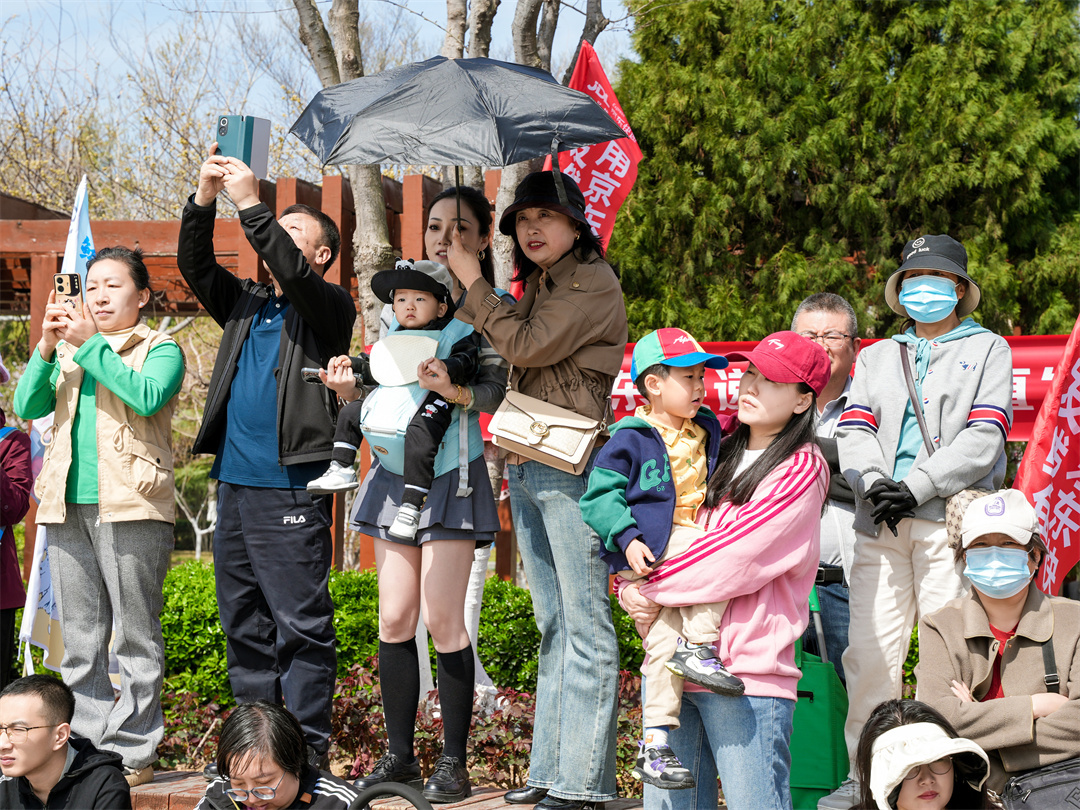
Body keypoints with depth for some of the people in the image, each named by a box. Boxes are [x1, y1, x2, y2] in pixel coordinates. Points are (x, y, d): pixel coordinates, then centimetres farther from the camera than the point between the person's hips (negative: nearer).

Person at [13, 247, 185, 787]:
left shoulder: (160, 349, 5)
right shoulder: (71, 351, 19)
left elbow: (148, 398, -16)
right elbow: (27, 407, 8)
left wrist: (92, 344, -14)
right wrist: (47, 348, -5)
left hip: (131, 507, -5)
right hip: (68, 506, 5)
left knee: (136, 636, -3)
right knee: (79, 640, 7)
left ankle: (132, 752, 0)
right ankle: (86, 748, 13)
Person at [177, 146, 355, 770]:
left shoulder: (330, 304, 4)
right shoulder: (245, 303, 21)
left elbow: (293, 275, -15)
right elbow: (195, 266, 9)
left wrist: (250, 203, -16)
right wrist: (205, 198, -3)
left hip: (292, 488, -7)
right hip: (235, 484, 7)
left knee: (301, 623, -7)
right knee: (243, 621, 9)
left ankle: (309, 750, -5)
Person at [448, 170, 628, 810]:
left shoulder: (593, 284, -7)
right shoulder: (536, 285, 19)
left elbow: (528, 346, -16)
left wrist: (472, 282, -6)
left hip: (571, 467, -9)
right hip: (526, 465, 9)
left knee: (586, 623, -7)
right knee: (553, 624, 11)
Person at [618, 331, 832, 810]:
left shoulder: (801, 468, -4)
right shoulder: (718, 455, 17)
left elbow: (736, 559, -12)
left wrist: (653, 589, -7)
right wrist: (631, 589, -1)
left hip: (747, 664, -6)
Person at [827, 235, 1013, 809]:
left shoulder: (987, 349, 13)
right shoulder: (876, 357, 25)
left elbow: (984, 436, -1)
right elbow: (854, 429, 11)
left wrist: (915, 486, -12)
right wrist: (874, 483, -10)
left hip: (950, 516, -3)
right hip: (880, 524, 3)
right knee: (869, 651, -3)